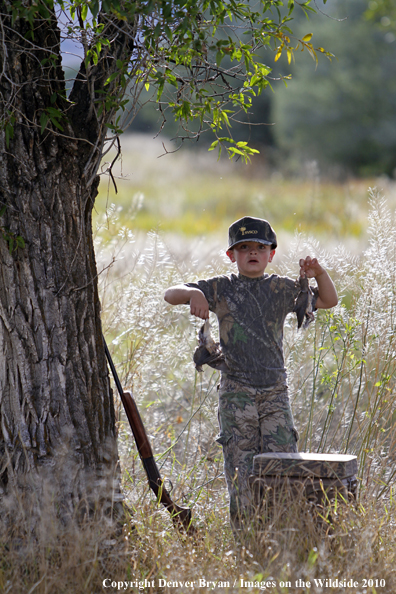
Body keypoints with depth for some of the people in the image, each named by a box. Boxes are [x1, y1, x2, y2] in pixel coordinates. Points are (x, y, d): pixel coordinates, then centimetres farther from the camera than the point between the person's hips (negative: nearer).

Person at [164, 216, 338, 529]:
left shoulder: (281, 289, 10)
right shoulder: (222, 288, 5)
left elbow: (328, 301, 10)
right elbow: (170, 295, 1)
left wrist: (319, 273, -10)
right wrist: (193, 293, -22)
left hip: (275, 390, 1)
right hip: (237, 392, -1)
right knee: (241, 468, -3)